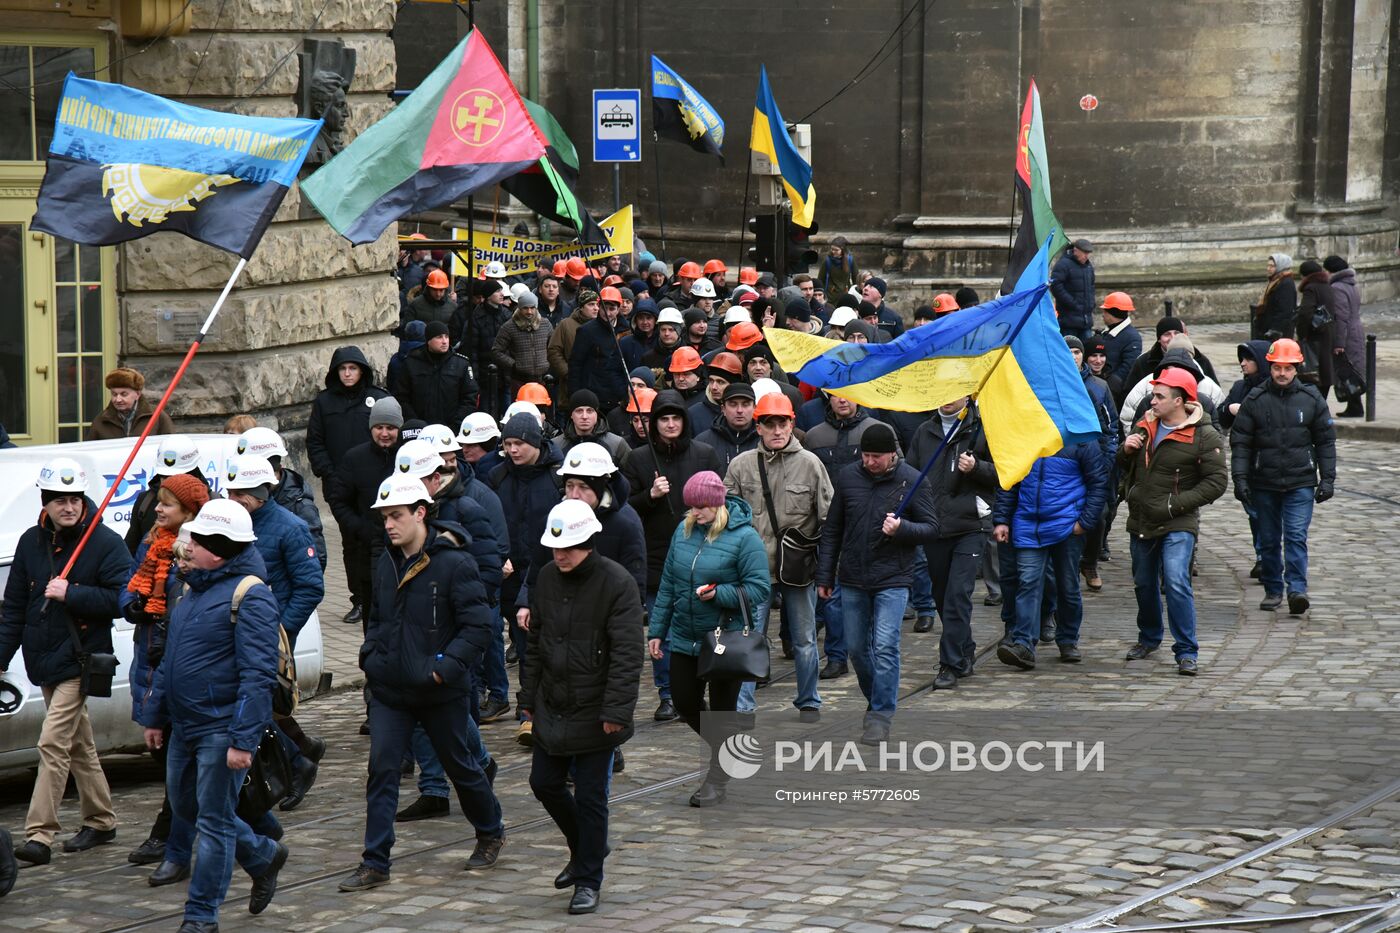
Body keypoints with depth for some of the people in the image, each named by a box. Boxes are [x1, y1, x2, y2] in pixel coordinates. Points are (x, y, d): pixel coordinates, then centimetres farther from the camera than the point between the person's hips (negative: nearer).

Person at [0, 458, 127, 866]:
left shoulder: (106, 543, -9)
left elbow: (122, 599, -14)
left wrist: (70, 593, -21)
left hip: (79, 660, -6)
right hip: (43, 660, 7)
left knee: (54, 743, -13)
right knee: (78, 744, 16)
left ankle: (39, 835, -14)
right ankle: (100, 821, 28)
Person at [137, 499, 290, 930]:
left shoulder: (249, 595, -16)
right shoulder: (194, 589, 13)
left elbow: (257, 674, -20)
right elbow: (169, 660, 22)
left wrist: (244, 739, -24)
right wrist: (155, 715, 19)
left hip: (222, 729, -9)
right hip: (184, 728, 10)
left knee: (214, 821, -2)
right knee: (186, 806, 18)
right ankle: (264, 856, 35)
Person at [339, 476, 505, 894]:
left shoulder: (454, 563, -15)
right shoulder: (387, 563, 7)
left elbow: (478, 624, -16)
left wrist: (447, 666, -23)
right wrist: (369, 656, 5)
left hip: (441, 693, -5)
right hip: (390, 689, 5)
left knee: (458, 765, 12)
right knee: (381, 769, -3)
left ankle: (490, 832, 36)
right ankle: (375, 863, -1)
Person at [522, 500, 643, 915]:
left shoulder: (617, 583, -14)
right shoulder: (546, 578, 5)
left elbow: (627, 654, -16)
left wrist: (616, 711, -20)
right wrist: (529, 695, 14)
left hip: (595, 714, -6)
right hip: (552, 707, 7)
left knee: (590, 797, 1)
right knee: (544, 784, 13)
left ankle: (588, 880, 14)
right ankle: (584, 850, 37)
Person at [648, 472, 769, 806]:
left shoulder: (744, 537, -14)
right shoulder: (683, 531, 4)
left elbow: (759, 590, -14)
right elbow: (667, 585, 11)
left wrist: (719, 594, -26)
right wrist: (656, 630, 10)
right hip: (685, 638, 6)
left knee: (722, 712, 5)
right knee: (685, 703, 13)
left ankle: (717, 782, 18)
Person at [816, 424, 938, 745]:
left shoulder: (912, 481, -5)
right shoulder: (848, 477, 3)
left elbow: (931, 528, -1)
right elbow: (832, 530, 11)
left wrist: (902, 528, -21)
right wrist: (824, 576, 9)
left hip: (892, 580, -4)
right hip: (852, 579, 4)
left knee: (885, 646, -12)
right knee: (857, 647, 11)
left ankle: (881, 715, -6)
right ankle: (875, 700, 31)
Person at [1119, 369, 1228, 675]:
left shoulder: (1204, 437, -11)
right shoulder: (1144, 427, 8)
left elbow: (1216, 481, -14)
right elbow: (1123, 467, 21)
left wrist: (1176, 503, -19)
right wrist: (1126, 451, -4)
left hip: (1177, 525, -6)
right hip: (1141, 521, 6)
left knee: (1176, 583, -20)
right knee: (1144, 584, 18)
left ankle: (1186, 652, -14)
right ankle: (1149, 638, 39)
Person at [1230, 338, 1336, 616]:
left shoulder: (1311, 399, 3)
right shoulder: (1254, 400, 1)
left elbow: (1326, 442, 8)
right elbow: (1240, 442, 2)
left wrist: (1327, 479, 2)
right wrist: (1240, 478, -6)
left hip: (1301, 483, -1)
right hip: (1264, 484, 1)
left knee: (1296, 536, -12)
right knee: (1269, 539, 9)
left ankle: (1297, 589, -14)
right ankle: (1273, 590, 19)